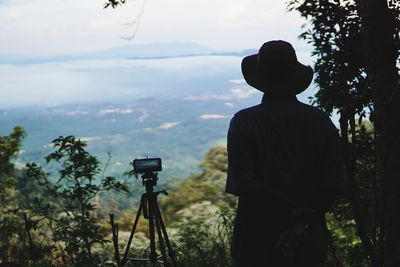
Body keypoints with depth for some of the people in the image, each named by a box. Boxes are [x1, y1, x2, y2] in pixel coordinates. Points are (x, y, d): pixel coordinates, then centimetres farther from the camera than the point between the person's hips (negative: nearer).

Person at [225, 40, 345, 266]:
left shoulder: (244, 122, -8)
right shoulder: (322, 122, 0)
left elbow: (243, 183, -15)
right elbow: (334, 182, -6)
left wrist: (291, 211, -9)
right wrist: (304, 220, -7)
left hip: (258, 242, -2)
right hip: (310, 242, 3)